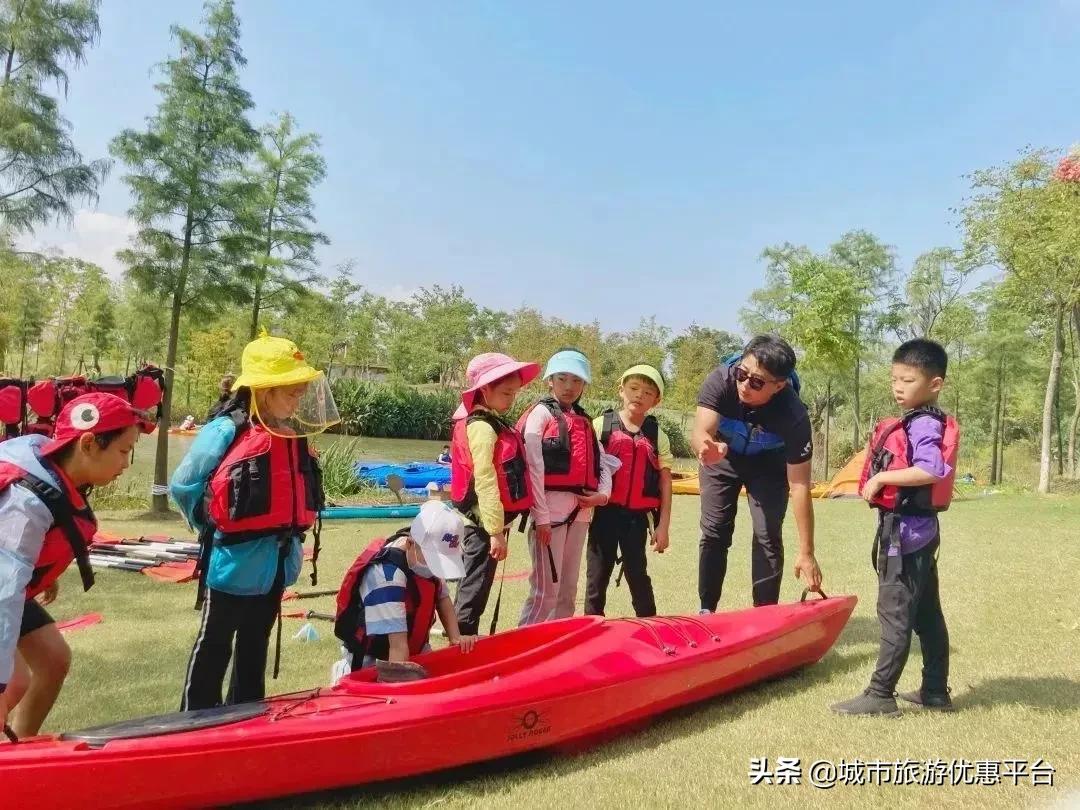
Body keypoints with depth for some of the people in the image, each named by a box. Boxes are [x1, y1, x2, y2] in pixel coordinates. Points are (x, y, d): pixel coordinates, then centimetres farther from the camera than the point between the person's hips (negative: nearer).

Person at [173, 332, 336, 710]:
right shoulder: (225, 431, -18)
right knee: (214, 647, 10)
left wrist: (286, 536, 9)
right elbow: (182, 486, -11)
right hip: (233, 563, -6)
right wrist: (215, 527, -3)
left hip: (275, 563, 7)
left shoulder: (294, 436, 2)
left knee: (255, 649, 21)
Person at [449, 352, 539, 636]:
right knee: (475, 590, -2)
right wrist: (495, 531, -23)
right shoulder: (482, 427, -17)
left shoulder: (489, 423, 13)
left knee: (471, 583, 19)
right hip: (484, 522, -10)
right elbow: (484, 482, -22)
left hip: (479, 520, 10)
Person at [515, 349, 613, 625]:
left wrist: (603, 493, -4)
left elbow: (600, 462, 16)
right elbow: (534, 466, -11)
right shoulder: (541, 413, -2)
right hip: (552, 507, -7)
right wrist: (541, 516, -16)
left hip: (580, 509, 7)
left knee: (568, 589, 13)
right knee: (546, 590, -7)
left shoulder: (584, 421, 18)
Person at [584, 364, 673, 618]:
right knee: (597, 574, 7)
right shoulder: (601, 425, -1)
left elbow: (665, 482, 5)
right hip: (604, 512, -1)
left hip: (637, 516, 1)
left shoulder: (658, 437, 4)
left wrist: (663, 525, 2)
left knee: (637, 574, 8)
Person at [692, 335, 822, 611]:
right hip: (723, 458, 1)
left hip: (768, 464, -1)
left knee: (768, 535, -10)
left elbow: (800, 486, -32)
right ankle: (706, 611, 10)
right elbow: (700, 432, -43)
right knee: (714, 533, -1)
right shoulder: (721, 379, -35)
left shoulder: (794, 416, -37)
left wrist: (806, 553, -31)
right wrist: (708, 447, -69)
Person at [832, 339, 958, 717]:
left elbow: (932, 470, -34)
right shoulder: (916, 423, 13)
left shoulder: (925, 425, -17)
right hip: (918, 529, 10)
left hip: (905, 530, -10)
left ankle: (880, 695, 3)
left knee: (895, 613, -4)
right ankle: (936, 691, 27)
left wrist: (881, 477, -28)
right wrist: (881, 479, 5)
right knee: (926, 613, 16)